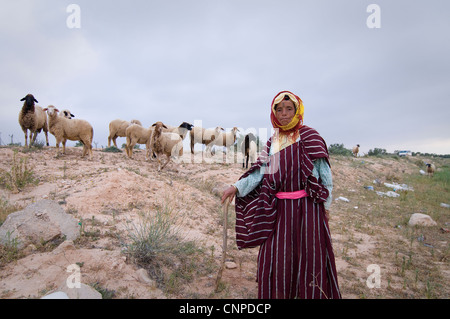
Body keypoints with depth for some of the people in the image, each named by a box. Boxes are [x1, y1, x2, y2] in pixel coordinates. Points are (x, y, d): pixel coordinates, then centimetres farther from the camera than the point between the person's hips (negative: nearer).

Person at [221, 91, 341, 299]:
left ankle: (312, 293, 27)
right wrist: (237, 187, -5)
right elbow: (261, 171, 5)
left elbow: (325, 174, -2)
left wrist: (326, 204, -3)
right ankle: (279, 293, 29)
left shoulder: (309, 136, -2)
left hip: (306, 206, -4)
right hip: (279, 208, 4)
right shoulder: (273, 142, 10)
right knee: (277, 254, 10)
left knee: (308, 256, 6)